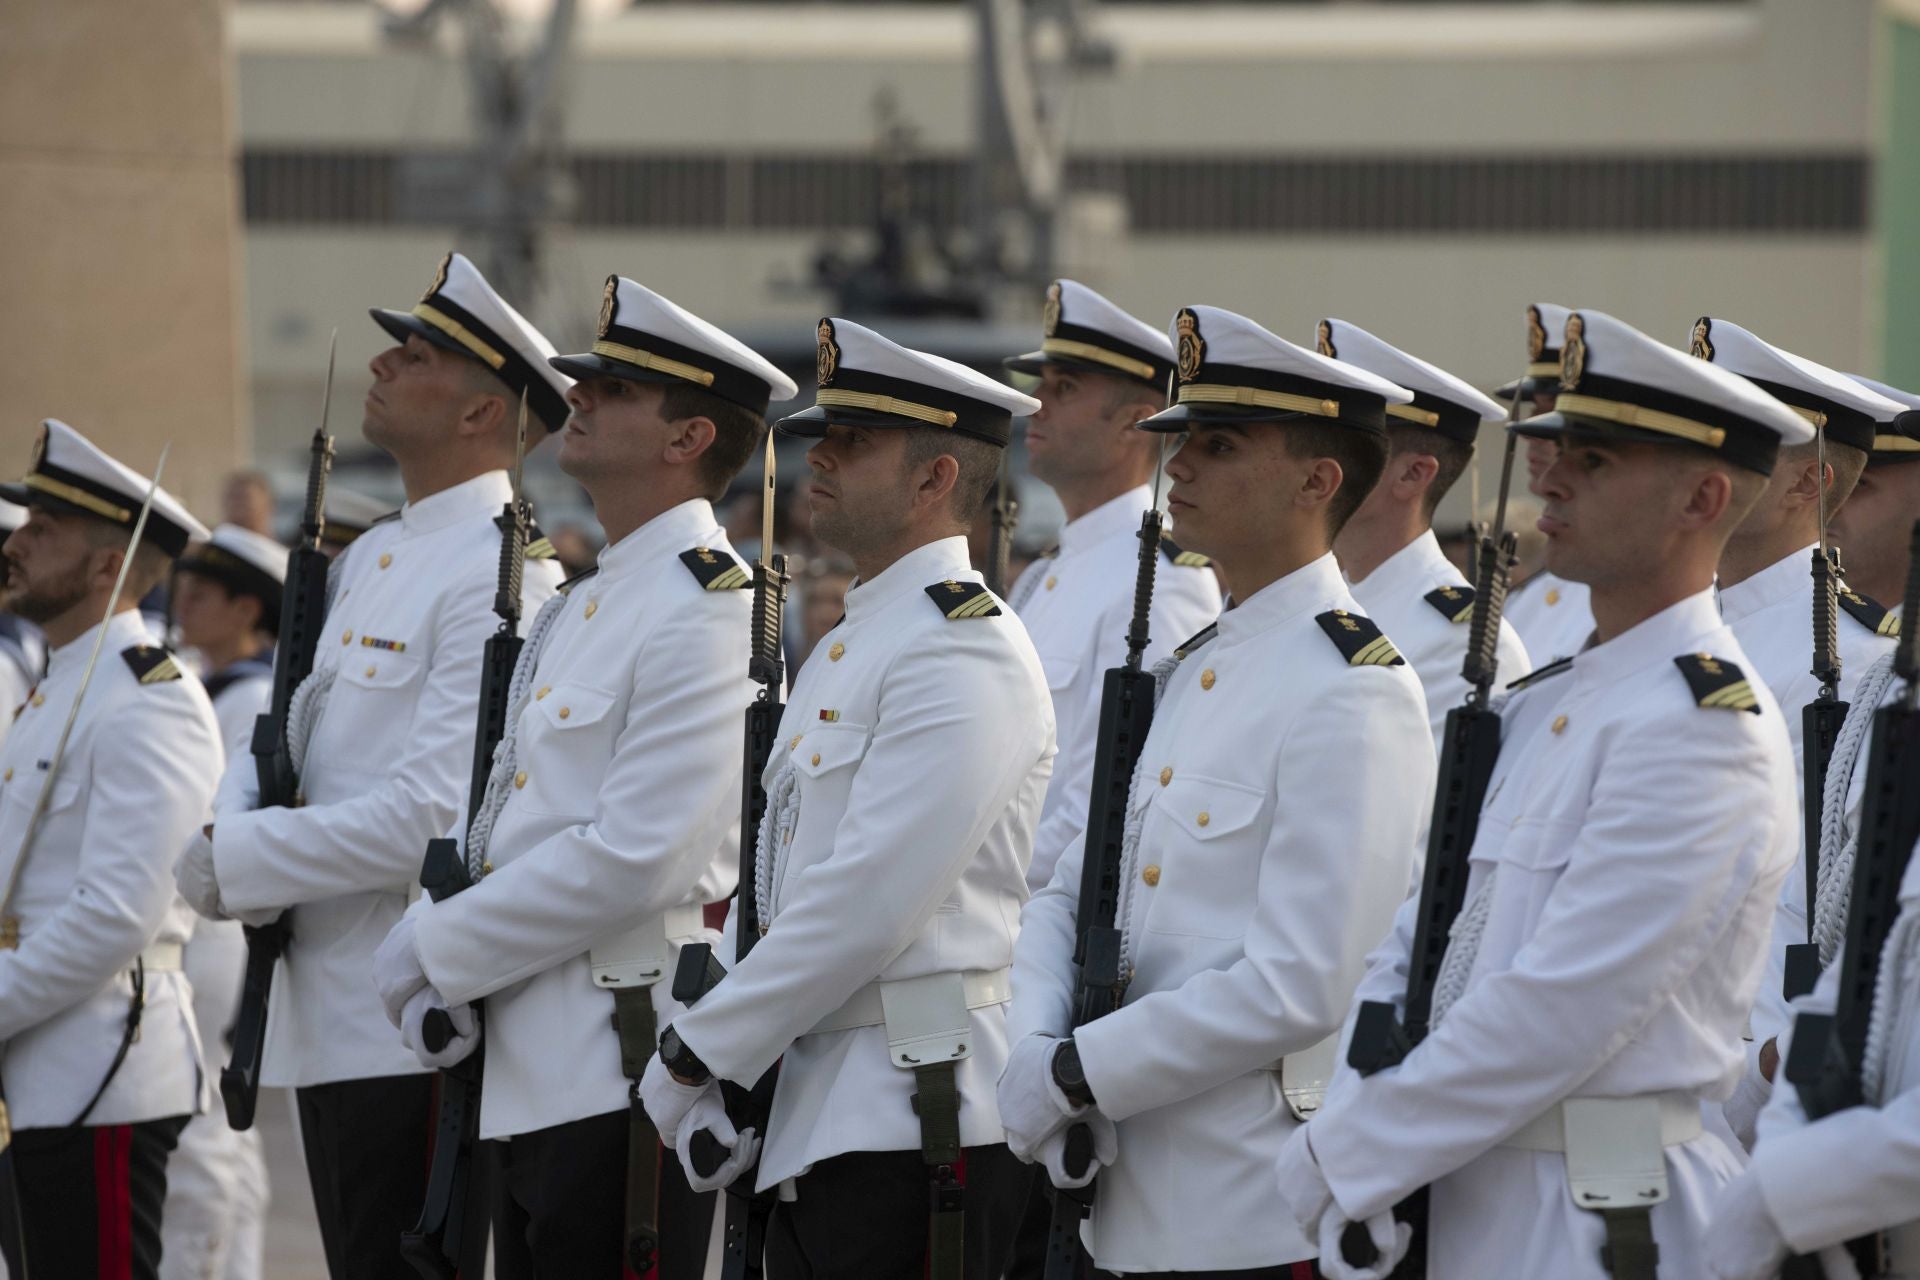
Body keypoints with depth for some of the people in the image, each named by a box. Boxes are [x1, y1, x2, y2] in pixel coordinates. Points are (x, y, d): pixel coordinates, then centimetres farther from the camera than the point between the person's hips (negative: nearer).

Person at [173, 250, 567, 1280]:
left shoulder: (501, 577, -15)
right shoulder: (366, 561, 16)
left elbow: (436, 815, -22)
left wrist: (234, 861, -15)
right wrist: (231, 830, -6)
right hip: (332, 1020, 9)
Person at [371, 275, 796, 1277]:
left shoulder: (706, 613, -14)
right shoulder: (582, 604, 18)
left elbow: (632, 858, -20)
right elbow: (503, 812, 22)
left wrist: (436, 953, -12)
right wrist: (436, 953, 3)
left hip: (627, 1073, -10)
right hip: (531, 1080, 10)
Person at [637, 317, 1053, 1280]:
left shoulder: (963, 651, -13)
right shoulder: (844, 650, 18)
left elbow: (865, 903, -19)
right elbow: (773, 885, 21)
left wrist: (694, 1057, -12)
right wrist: (723, 1082, 9)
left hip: (919, 1128, -9)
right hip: (815, 1120, 9)